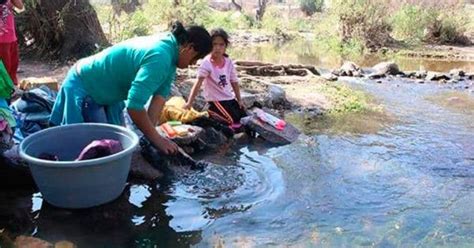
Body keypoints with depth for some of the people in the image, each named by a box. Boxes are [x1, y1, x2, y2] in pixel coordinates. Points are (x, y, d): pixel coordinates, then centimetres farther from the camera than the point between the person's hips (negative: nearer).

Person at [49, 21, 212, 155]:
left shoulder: (169, 50, -4)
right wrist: (156, 139, -29)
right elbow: (134, 106, -40)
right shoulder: (159, 57, -36)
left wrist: (151, 133, -16)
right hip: (83, 87, -9)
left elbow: (160, 95, -7)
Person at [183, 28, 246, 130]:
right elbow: (198, 83, -25)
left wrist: (239, 100, 6)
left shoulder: (229, 62, -2)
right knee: (235, 122, -17)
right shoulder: (206, 63, -18)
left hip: (230, 98, 6)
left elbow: (234, 82, 6)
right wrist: (189, 103, -30)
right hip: (216, 100, -6)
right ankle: (211, 113, 4)